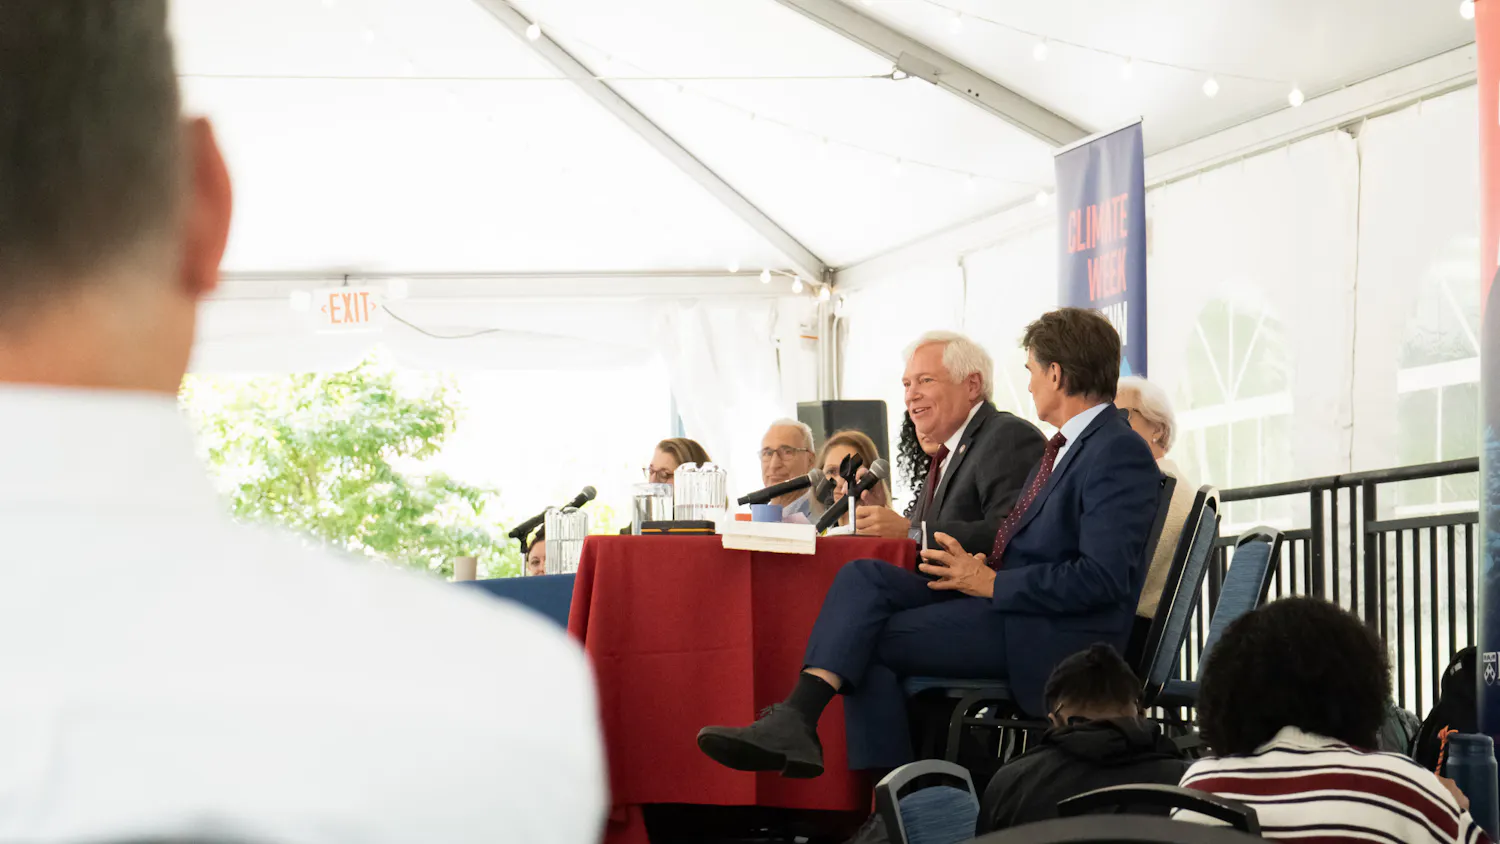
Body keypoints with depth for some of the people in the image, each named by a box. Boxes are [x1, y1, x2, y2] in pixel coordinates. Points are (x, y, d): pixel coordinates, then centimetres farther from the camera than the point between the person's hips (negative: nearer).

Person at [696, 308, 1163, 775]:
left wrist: (993, 583, -16)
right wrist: (977, 566, 0)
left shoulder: (1120, 452, -13)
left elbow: (1102, 579, -22)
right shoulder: (1068, 444, 21)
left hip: (1052, 634, -10)